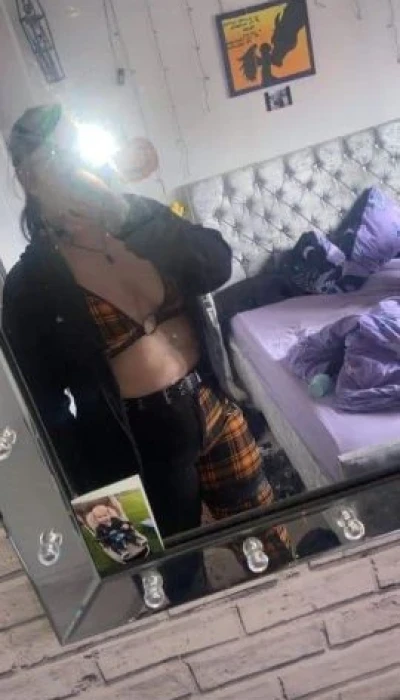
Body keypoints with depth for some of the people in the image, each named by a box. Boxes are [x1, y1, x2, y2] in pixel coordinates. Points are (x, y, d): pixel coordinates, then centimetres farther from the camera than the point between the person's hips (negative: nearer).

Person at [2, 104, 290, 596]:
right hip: (142, 440, -3)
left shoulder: (138, 216, 2)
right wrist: (95, 491, -7)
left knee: (269, 538, 21)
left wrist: (128, 214, -23)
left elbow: (217, 268, -13)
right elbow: (44, 404, -8)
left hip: (212, 408, 4)